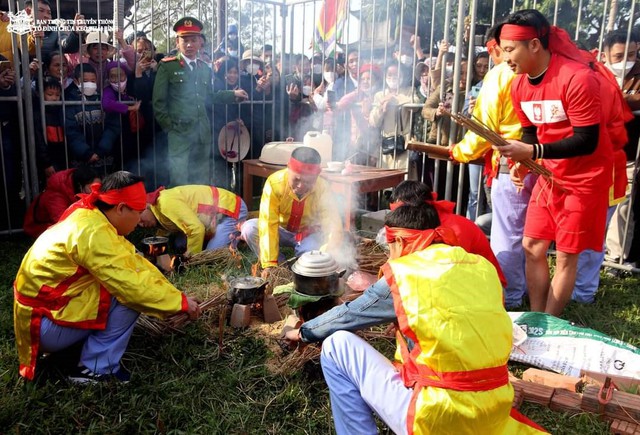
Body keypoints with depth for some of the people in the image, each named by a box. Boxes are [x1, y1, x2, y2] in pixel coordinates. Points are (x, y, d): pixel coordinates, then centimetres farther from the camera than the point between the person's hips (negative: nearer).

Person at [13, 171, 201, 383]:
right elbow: (131, 285, -27)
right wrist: (180, 302, -16)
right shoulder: (93, 233, -26)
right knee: (129, 294, -17)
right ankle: (94, 368, -7)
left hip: (52, 306, 10)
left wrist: (173, 293, -3)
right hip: (45, 323, -10)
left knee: (126, 288, 6)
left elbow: (135, 262, 3)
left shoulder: (90, 218, 3)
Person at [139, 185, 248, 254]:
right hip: (219, 212, 10)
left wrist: (190, 259, -15)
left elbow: (196, 228, -28)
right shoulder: (158, 210, 6)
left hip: (231, 209, -10)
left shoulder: (166, 202, -24)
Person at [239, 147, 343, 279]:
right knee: (249, 228, -26)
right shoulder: (274, 182, -30)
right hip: (282, 230, 1)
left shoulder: (322, 188, -27)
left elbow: (332, 223, -32)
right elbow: (268, 224, -32)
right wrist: (270, 264, -37)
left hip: (309, 235, -1)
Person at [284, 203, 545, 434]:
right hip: (494, 412, 7)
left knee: (337, 345, 5)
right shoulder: (483, 267, 8)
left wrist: (305, 332, 27)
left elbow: (350, 314, 8)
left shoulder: (403, 273, -7)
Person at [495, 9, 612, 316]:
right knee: (532, 247, 6)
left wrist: (532, 152, -33)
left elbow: (587, 141, -25)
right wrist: (522, 162, -9)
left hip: (584, 177, -7)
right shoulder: (519, 85, -1)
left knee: (566, 255, 1)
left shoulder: (578, 78, -24)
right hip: (549, 174, 7)